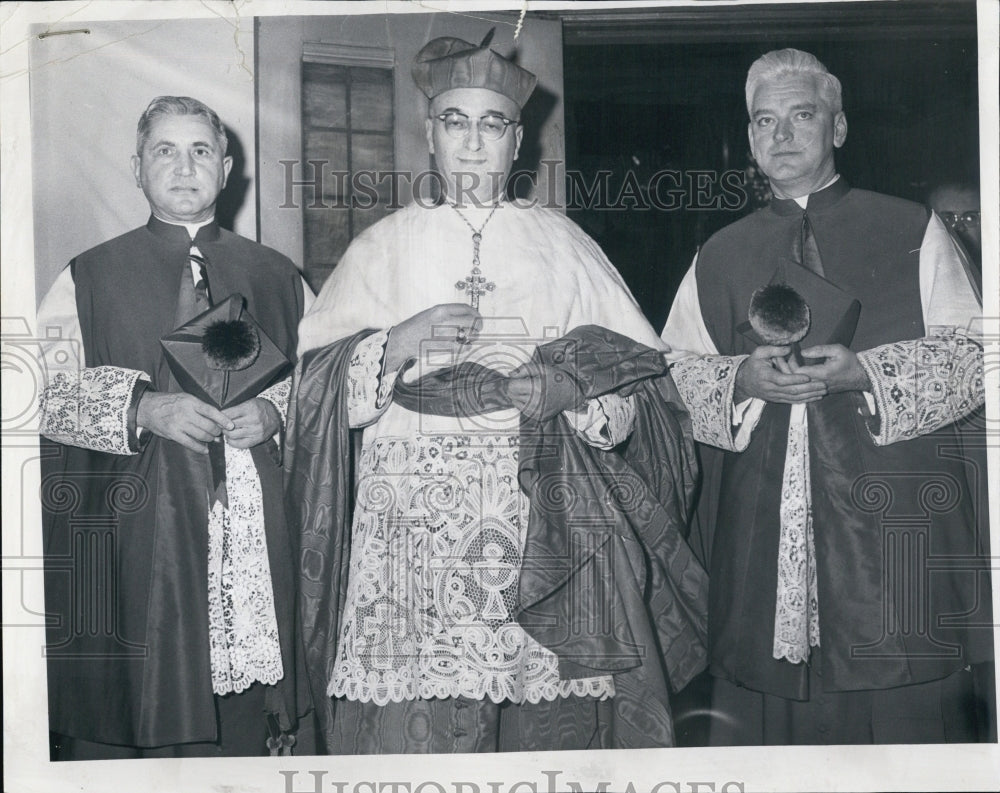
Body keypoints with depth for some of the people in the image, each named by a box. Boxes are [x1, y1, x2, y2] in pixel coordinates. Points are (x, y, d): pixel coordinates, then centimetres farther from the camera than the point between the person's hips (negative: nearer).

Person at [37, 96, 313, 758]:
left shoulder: (275, 278, 13)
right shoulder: (88, 279, 8)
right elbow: (40, 392, 0)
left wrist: (274, 410, -7)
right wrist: (142, 410, -14)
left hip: (252, 528, 2)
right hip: (129, 529, -1)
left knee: (242, 724, 3)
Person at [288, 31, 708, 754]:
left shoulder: (563, 243, 14)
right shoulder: (385, 245, 14)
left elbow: (640, 389, 9)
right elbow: (315, 383, 7)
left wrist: (568, 390, -10)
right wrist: (398, 344, -9)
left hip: (549, 526, 1)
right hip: (412, 526, 0)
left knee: (551, 727, -5)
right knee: (414, 729, -8)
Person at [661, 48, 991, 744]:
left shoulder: (914, 232, 10)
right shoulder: (719, 258, 16)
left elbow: (974, 359, 3)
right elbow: (673, 375, 11)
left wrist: (865, 372, -13)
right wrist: (743, 379, -9)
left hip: (896, 511, -2)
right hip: (762, 521, 2)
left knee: (904, 712, -2)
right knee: (765, 702, 2)